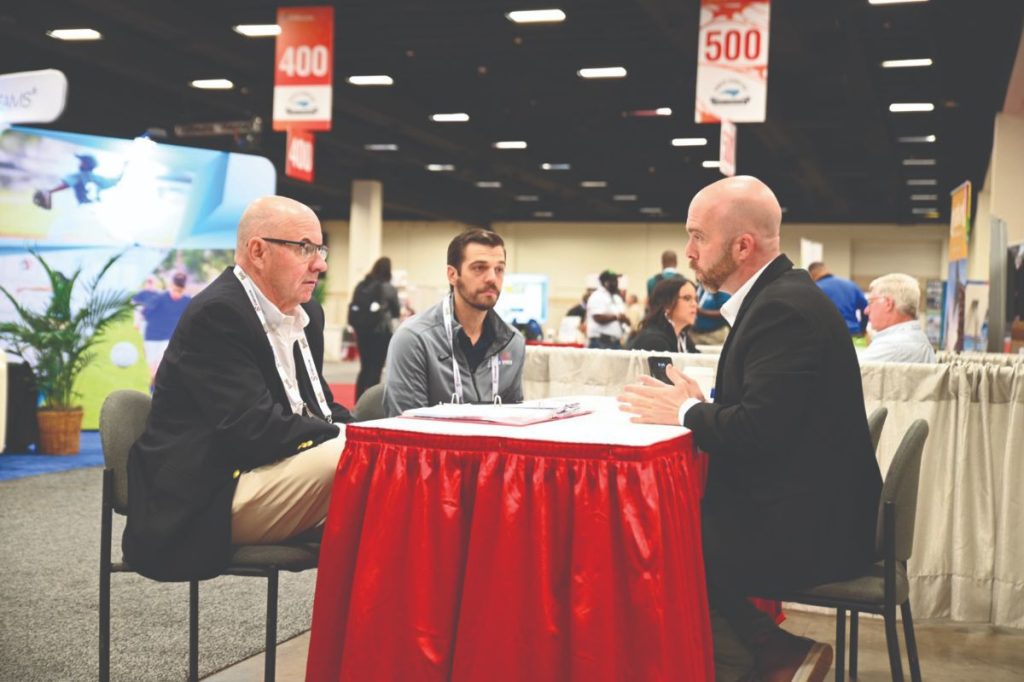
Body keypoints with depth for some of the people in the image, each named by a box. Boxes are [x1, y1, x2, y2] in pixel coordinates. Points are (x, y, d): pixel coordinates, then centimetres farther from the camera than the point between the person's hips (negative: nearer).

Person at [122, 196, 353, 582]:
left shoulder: (307, 314, 14)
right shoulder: (217, 314, -14)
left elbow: (320, 406, 16)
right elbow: (252, 428, -23)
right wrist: (345, 437, -18)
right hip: (208, 503, -9)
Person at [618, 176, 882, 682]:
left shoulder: (785, 308, -20)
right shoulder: (779, 297, 11)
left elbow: (758, 428, -27)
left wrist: (685, 412, -11)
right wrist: (696, 406, -1)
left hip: (806, 530, -10)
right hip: (798, 513, 10)